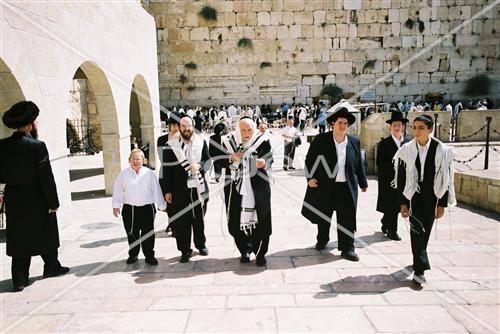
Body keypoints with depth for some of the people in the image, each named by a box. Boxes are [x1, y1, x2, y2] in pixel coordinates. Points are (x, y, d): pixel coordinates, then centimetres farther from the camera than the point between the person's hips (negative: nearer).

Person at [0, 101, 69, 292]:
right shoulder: (37, 146, -17)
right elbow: (46, 177, -17)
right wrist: (53, 202, -10)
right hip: (37, 200, -4)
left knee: (18, 239, 11)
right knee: (46, 235, 15)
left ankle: (19, 279, 15)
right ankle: (51, 267, 31)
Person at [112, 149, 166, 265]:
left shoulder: (149, 173, 0)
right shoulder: (123, 174, 2)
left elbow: (156, 190, 5)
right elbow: (118, 191, 7)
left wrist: (162, 205, 9)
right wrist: (116, 206, 4)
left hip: (147, 208, -1)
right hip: (129, 209, 1)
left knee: (148, 234, 4)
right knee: (132, 234, 10)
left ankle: (149, 256, 17)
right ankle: (133, 255, 27)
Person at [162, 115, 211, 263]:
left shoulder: (201, 142, 3)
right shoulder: (172, 145, 0)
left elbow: (208, 160, 5)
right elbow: (168, 169, 1)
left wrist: (199, 165, -18)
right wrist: (167, 190, 0)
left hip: (199, 187, 1)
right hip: (180, 189, -1)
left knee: (199, 218, 14)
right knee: (181, 220, 2)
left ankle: (201, 244, 32)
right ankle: (185, 250, 15)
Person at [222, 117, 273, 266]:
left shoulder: (262, 140, -4)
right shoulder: (229, 142, 2)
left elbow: (269, 159, -3)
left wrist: (264, 162, -26)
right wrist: (230, 158, -14)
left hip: (258, 187, -2)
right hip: (236, 187, 2)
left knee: (261, 220, 0)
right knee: (237, 220, 6)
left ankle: (260, 253, 17)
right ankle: (245, 250, 26)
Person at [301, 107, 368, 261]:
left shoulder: (354, 141, 4)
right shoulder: (321, 139, -4)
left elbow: (359, 164, 10)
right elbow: (310, 159, -1)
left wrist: (363, 182, 13)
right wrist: (310, 177, -9)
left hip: (347, 187, 1)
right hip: (324, 185, -1)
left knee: (347, 218, 0)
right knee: (323, 216, 14)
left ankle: (347, 249, 10)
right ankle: (322, 240, 36)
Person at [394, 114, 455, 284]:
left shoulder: (441, 150, -7)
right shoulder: (407, 150, -5)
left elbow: (445, 179, -3)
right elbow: (401, 178, -2)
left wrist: (442, 204, -5)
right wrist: (403, 202, -4)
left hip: (432, 196, 1)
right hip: (414, 195, 0)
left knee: (425, 230, 12)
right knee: (417, 229, -9)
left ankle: (419, 261, 33)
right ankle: (420, 268, -6)